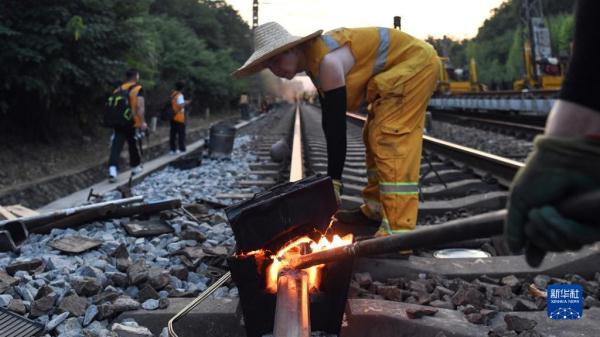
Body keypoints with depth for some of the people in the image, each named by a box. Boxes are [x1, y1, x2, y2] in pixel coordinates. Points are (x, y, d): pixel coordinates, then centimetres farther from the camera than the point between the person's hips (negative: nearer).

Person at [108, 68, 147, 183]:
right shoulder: (138, 89, -4)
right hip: (133, 123, -4)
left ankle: (112, 170, -19)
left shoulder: (118, 90, 13)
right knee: (133, 146, 14)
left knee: (116, 146, -3)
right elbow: (139, 107, -15)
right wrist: (143, 122, -14)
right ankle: (135, 167, 31)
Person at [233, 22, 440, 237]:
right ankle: (375, 210, 26)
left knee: (390, 139, -18)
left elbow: (337, 123, -27)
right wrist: (331, 176, 8)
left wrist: (334, 181, -22)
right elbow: (329, 120, 7)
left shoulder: (327, 61, -27)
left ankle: (398, 231, -20)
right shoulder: (312, 61, 3)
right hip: (400, 68, 10)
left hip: (415, 62, -10)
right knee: (375, 137, 15)